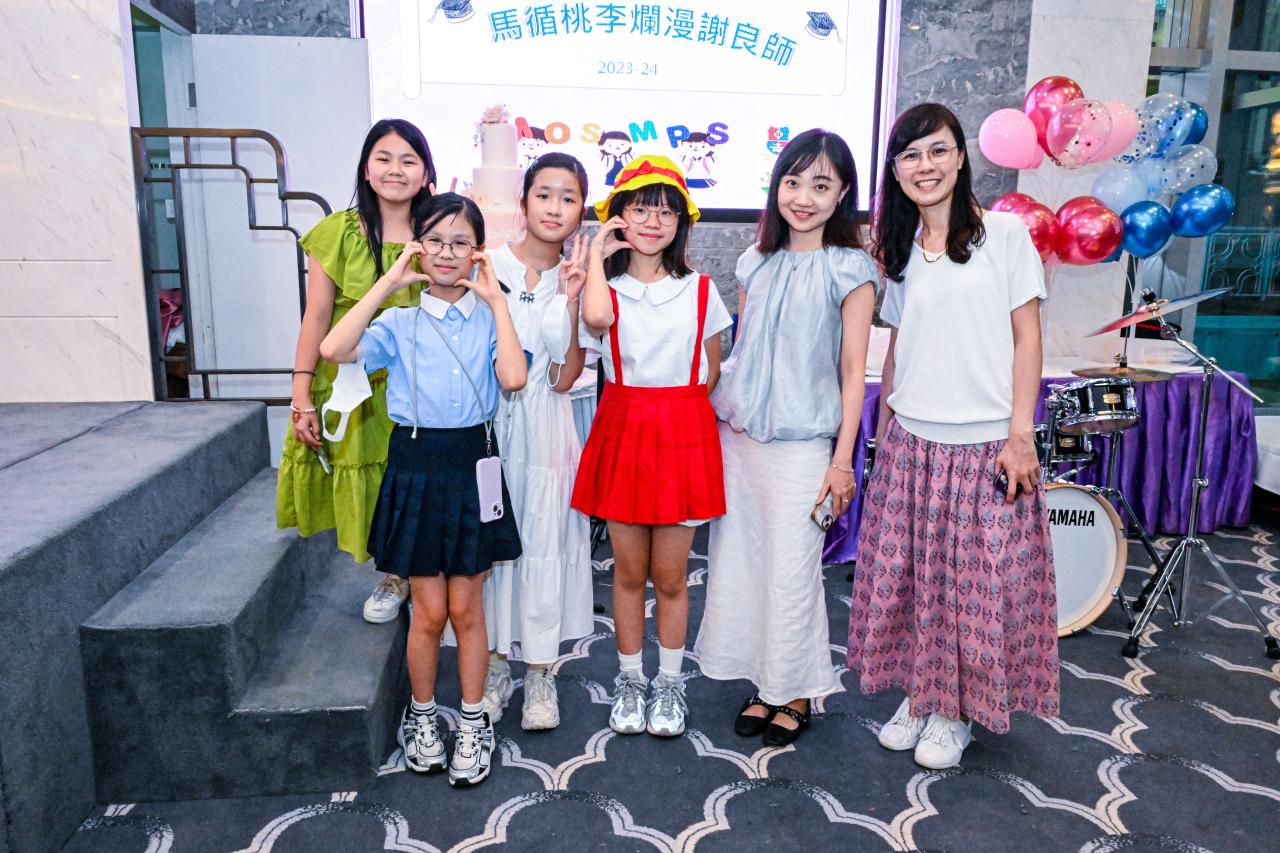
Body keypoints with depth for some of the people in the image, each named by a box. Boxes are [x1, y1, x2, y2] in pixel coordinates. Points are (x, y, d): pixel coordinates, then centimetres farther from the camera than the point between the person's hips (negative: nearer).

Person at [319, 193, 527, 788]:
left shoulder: (489, 317, 2)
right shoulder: (400, 321, 0)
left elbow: (513, 378, -17)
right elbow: (333, 349, -19)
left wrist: (496, 300, -11)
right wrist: (387, 282, -14)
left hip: (472, 465, 0)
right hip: (416, 465, 0)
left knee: (466, 607, 9)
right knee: (430, 610, 7)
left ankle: (474, 722, 27)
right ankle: (421, 716, 31)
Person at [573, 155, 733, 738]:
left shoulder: (699, 290, 5)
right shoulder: (607, 285, 2)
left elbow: (710, 370, 11)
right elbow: (597, 319, -24)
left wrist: (674, 401, -2)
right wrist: (597, 255, -11)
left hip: (684, 433, 0)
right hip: (623, 430, 0)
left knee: (670, 575, 7)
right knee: (628, 571, 9)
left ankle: (670, 684, 26)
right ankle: (630, 682, 28)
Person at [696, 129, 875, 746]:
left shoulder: (850, 270, -4)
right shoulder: (756, 262, 10)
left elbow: (852, 370, -5)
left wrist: (842, 459, -8)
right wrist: (716, 422, 11)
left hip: (801, 444, -5)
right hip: (738, 435, 5)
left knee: (792, 571, 1)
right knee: (739, 561, 9)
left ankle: (796, 693, 22)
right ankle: (763, 684, 27)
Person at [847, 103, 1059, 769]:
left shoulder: (1005, 234, -2)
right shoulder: (899, 252, 11)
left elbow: (1027, 337, -4)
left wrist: (1019, 434, -10)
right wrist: (881, 434, 10)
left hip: (984, 444, -4)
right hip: (911, 442, 4)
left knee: (976, 583, 4)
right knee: (908, 576, 9)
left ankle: (957, 711, 23)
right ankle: (919, 694, 29)